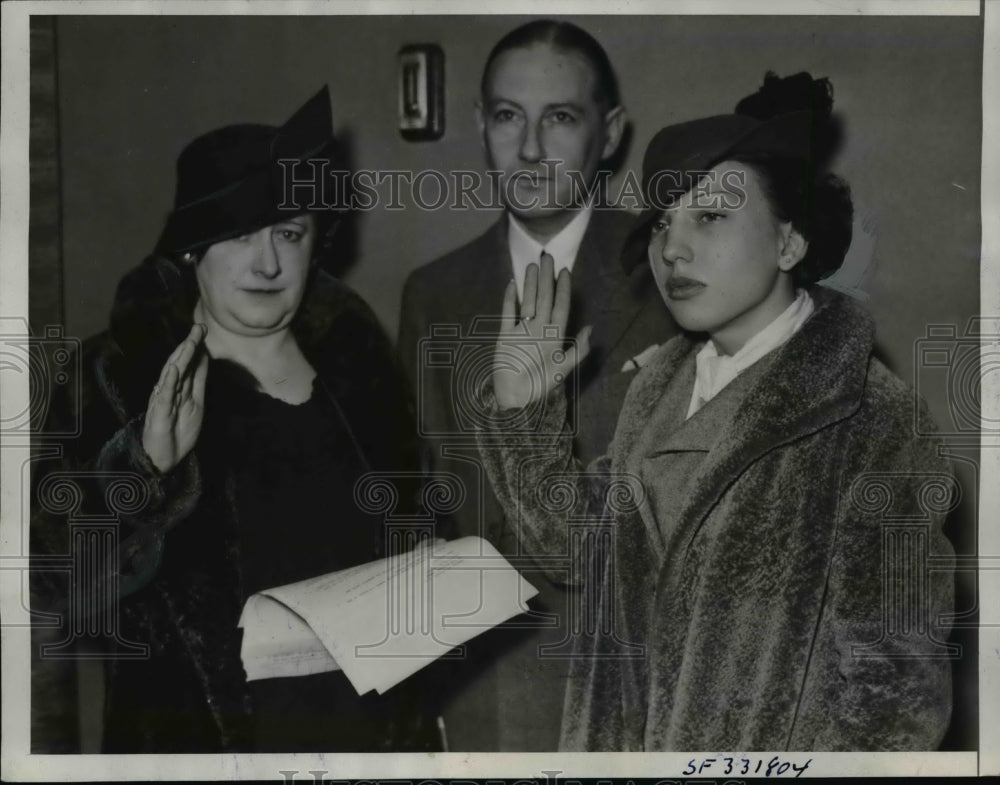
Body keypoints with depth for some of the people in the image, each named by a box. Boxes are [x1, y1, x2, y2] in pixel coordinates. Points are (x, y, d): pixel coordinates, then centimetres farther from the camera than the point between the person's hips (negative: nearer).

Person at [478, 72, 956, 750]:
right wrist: (521, 412, -3)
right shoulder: (663, 383, 2)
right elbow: (586, 538, 6)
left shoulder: (867, 416, -18)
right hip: (633, 740, 6)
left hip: (771, 746, -6)